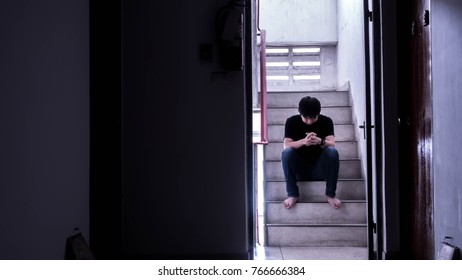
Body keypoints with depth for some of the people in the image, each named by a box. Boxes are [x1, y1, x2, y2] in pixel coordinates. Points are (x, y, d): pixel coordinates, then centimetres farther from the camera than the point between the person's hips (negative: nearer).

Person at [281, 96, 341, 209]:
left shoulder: (326, 121, -3)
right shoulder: (291, 122, -5)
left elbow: (332, 144, -16)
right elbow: (286, 145, -17)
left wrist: (320, 141, -38)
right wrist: (303, 141, -37)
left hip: (319, 170, 0)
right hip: (299, 169, 0)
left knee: (332, 152, -28)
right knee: (286, 153, -29)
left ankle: (330, 195, -18)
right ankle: (293, 194, -20)